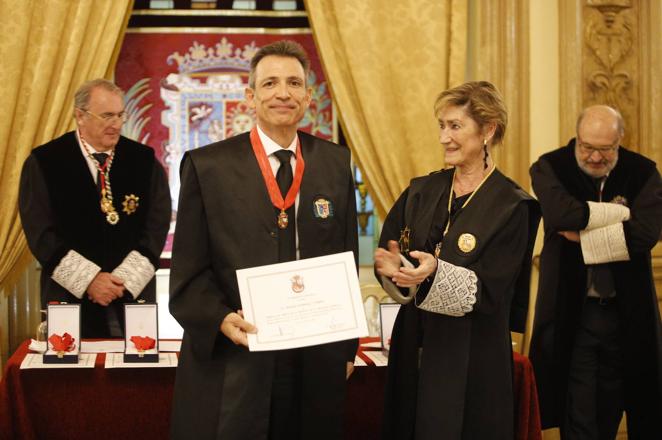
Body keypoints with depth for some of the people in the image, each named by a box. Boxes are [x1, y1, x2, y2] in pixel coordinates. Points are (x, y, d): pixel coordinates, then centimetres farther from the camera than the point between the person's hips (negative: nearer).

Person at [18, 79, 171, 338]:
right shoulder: (43, 162, 0)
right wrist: (89, 279, -12)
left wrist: (124, 279, -11)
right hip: (70, 296, -1)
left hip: (133, 294, 1)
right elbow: (39, 231, -5)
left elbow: (157, 226, 0)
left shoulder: (144, 160, 4)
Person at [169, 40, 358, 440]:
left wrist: (346, 348, 9)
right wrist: (221, 319, -19)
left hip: (317, 364, 3)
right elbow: (189, 272, -2)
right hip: (229, 365, -2)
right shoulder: (207, 165, -2)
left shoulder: (335, 163, 7)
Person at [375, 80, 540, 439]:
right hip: (413, 349, 5)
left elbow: (488, 292, -13)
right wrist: (393, 268, -19)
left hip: (471, 360, -4)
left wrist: (434, 273, -28)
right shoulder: (422, 191, 6)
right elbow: (385, 254, 3)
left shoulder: (512, 207, -9)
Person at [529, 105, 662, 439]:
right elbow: (561, 214, -24)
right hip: (572, 313, -2)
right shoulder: (550, 167, -4)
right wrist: (621, 212, -15)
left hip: (627, 312, 2)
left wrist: (585, 237, -17)